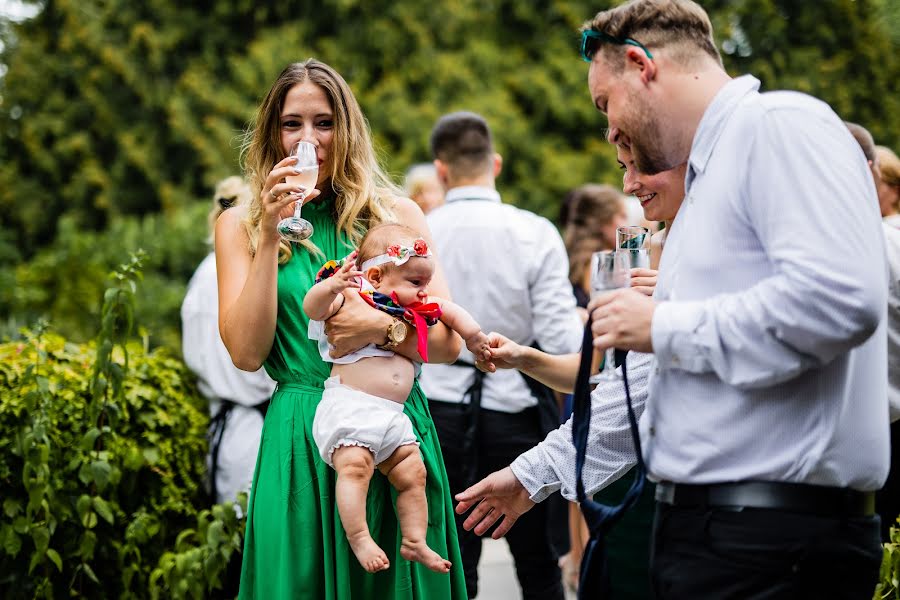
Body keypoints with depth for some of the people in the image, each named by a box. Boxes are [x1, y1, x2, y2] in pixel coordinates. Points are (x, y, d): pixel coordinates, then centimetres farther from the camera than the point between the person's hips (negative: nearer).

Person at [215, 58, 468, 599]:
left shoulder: (396, 213, 6)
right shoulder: (240, 225, 6)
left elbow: (449, 341, 2)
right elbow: (247, 352, -6)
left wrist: (382, 326, -17)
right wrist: (270, 236, -11)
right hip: (300, 438, -1)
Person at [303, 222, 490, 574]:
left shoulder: (417, 310, 21)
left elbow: (450, 311, 35)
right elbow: (313, 307, -18)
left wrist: (472, 333, 20)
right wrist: (333, 285, -36)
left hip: (393, 415, 8)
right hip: (349, 406, -8)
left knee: (412, 473, 4)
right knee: (355, 465, -24)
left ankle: (414, 541, 10)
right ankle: (359, 538, -22)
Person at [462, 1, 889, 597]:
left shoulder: (779, 124, -9)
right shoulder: (706, 178, 23)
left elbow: (841, 297, -25)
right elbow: (653, 387, 27)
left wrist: (666, 327, -14)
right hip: (704, 523, 10)